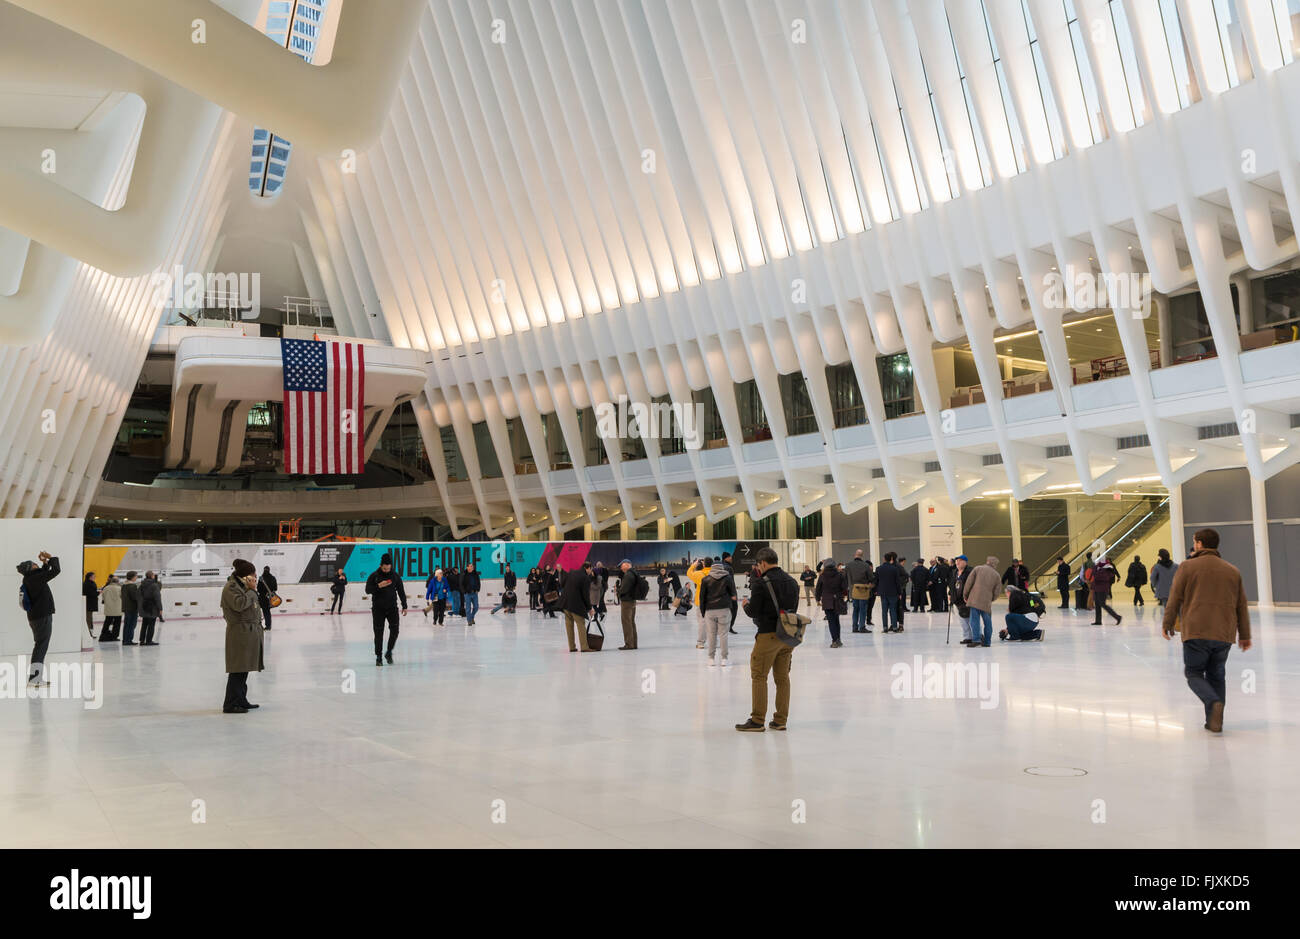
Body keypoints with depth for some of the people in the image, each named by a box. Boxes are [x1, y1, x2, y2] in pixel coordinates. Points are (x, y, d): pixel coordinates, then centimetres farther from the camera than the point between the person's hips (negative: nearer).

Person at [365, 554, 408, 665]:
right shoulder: (374, 576, -2)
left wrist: (404, 606, 6)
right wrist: (378, 586, -23)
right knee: (378, 633, 0)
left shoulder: (395, 576, 4)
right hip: (378, 609, -1)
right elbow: (368, 590, -6)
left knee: (394, 630, -8)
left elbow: (401, 592, 9)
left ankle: (389, 652, 11)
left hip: (392, 608, 2)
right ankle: (378, 656, 10)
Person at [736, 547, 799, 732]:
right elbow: (794, 609, 14)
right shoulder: (792, 582, 9)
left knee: (759, 677, 1)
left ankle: (757, 720, 2)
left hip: (768, 635, -7)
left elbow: (753, 612, -12)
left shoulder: (762, 582, -12)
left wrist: (746, 604, 9)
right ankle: (780, 720, 14)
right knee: (782, 678, 11)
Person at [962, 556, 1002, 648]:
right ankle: (987, 642, 15)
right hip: (987, 602, 2)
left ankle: (976, 639, -16)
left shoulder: (977, 569, 7)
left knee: (975, 620, -4)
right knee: (987, 622, 12)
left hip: (975, 600, -2)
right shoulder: (997, 576, 12)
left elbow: (969, 582, 1)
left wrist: (965, 595, 11)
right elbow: (996, 592, 8)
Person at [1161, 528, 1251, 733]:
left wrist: (1167, 624, 9)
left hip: (1196, 632, -4)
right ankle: (1214, 721, 10)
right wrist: (1245, 635, 21)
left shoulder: (1188, 567, -1)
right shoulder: (1232, 571, 12)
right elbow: (1242, 606, 15)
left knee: (1194, 673, 6)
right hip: (1224, 634, 4)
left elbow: (1174, 599, -2)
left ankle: (1213, 703, -20)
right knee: (1216, 676, 15)